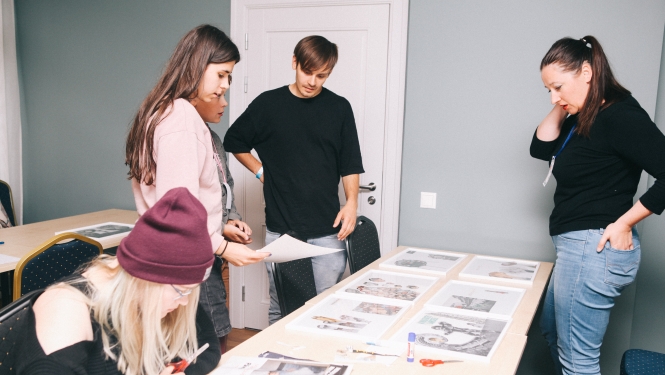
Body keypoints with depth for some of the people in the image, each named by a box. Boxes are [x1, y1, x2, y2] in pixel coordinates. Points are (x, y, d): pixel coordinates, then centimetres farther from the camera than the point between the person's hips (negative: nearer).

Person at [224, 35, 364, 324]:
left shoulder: (339, 108, 4)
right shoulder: (268, 104, 3)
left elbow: (350, 165, 7)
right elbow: (234, 142, 15)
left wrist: (351, 202, -7)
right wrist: (261, 171, 4)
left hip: (326, 230, 0)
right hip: (279, 228, 0)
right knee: (279, 309, 11)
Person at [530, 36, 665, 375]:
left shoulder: (620, 115, -17)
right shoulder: (583, 119, 10)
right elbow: (541, 149, 11)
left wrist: (623, 223, -18)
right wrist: (561, 108, 1)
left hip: (594, 248, -11)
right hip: (576, 246, 11)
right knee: (553, 331, 25)